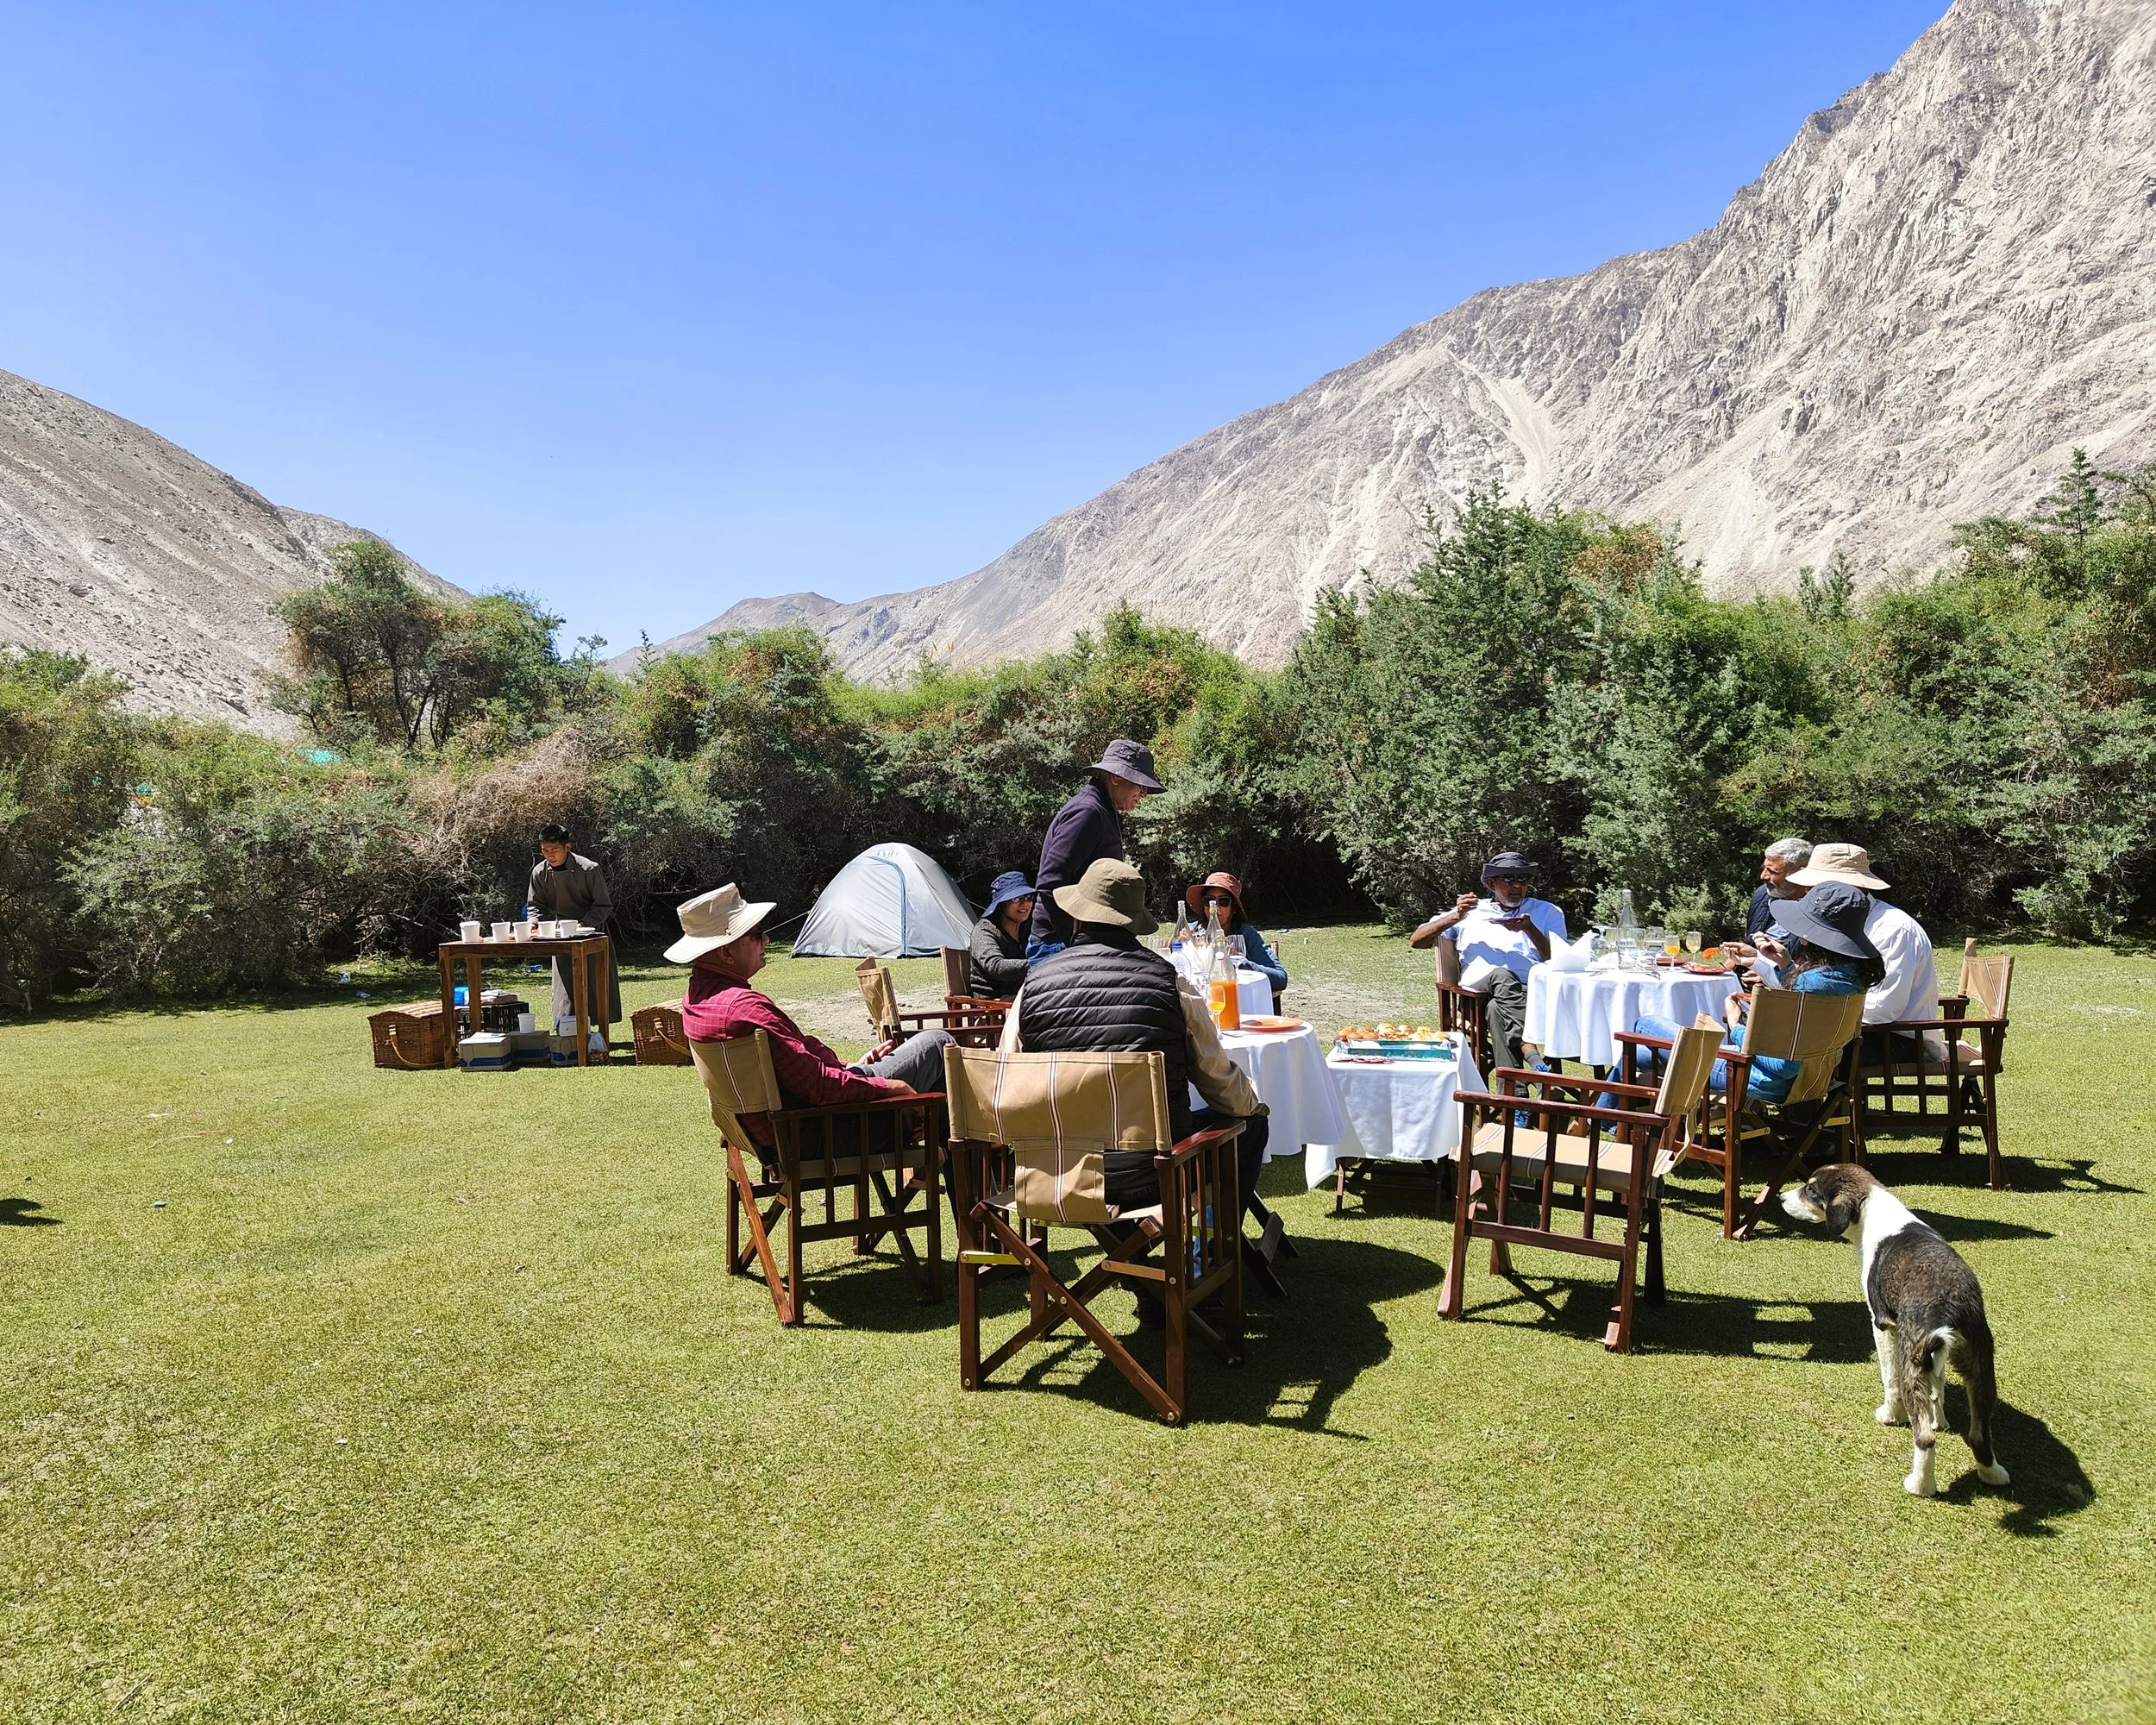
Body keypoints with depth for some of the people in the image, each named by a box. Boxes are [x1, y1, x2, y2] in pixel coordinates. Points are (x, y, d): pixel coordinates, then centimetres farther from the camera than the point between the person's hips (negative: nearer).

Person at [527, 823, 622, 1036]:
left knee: (597, 983, -1)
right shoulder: (539, 872, -7)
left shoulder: (588, 869, -19)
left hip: (592, 930, -3)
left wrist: (583, 925, -27)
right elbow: (535, 906, 3)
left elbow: (604, 906, -15)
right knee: (565, 984, 0)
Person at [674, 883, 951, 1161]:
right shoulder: (745, 1007, -28)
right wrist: (887, 1087, -13)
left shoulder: (696, 998, 6)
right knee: (938, 1044, 4)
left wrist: (847, 1067, 12)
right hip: (815, 1135, -10)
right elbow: (817, 1086, -27)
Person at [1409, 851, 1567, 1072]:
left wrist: (1530, 930, -4)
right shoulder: (1471, 911, 26)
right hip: (1477, 995, 0)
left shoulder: (1547, 913, 26)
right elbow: (1416, 940, 21)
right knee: (1501, 976, -39)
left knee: (1497, 1010, -38)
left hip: (1532, 995, 0)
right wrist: (1456, 917, 7)